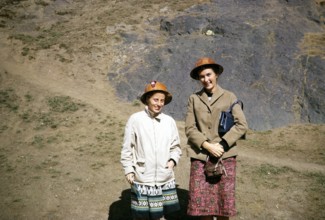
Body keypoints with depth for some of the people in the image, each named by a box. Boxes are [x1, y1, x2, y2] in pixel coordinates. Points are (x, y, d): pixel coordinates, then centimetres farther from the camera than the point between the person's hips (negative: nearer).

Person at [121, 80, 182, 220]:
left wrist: (173, 160, -6)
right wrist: (128, 170, -6)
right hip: (142, 179, -2)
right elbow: (127, 148, -3)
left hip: (165, 179, 3)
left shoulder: (169, 121, 0)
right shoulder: (135, 119, -8)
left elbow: (175, 146, 10)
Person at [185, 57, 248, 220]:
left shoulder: (229, 97, 5)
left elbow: (242, 125, -3)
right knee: (201, 203, 2)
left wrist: (222, 144, -12)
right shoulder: (193, 99, 8)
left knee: (223, 202, 3)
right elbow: (190, 129, 1)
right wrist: (207, 145, -13)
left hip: (225, 156, -1)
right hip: (200, 157, 1)